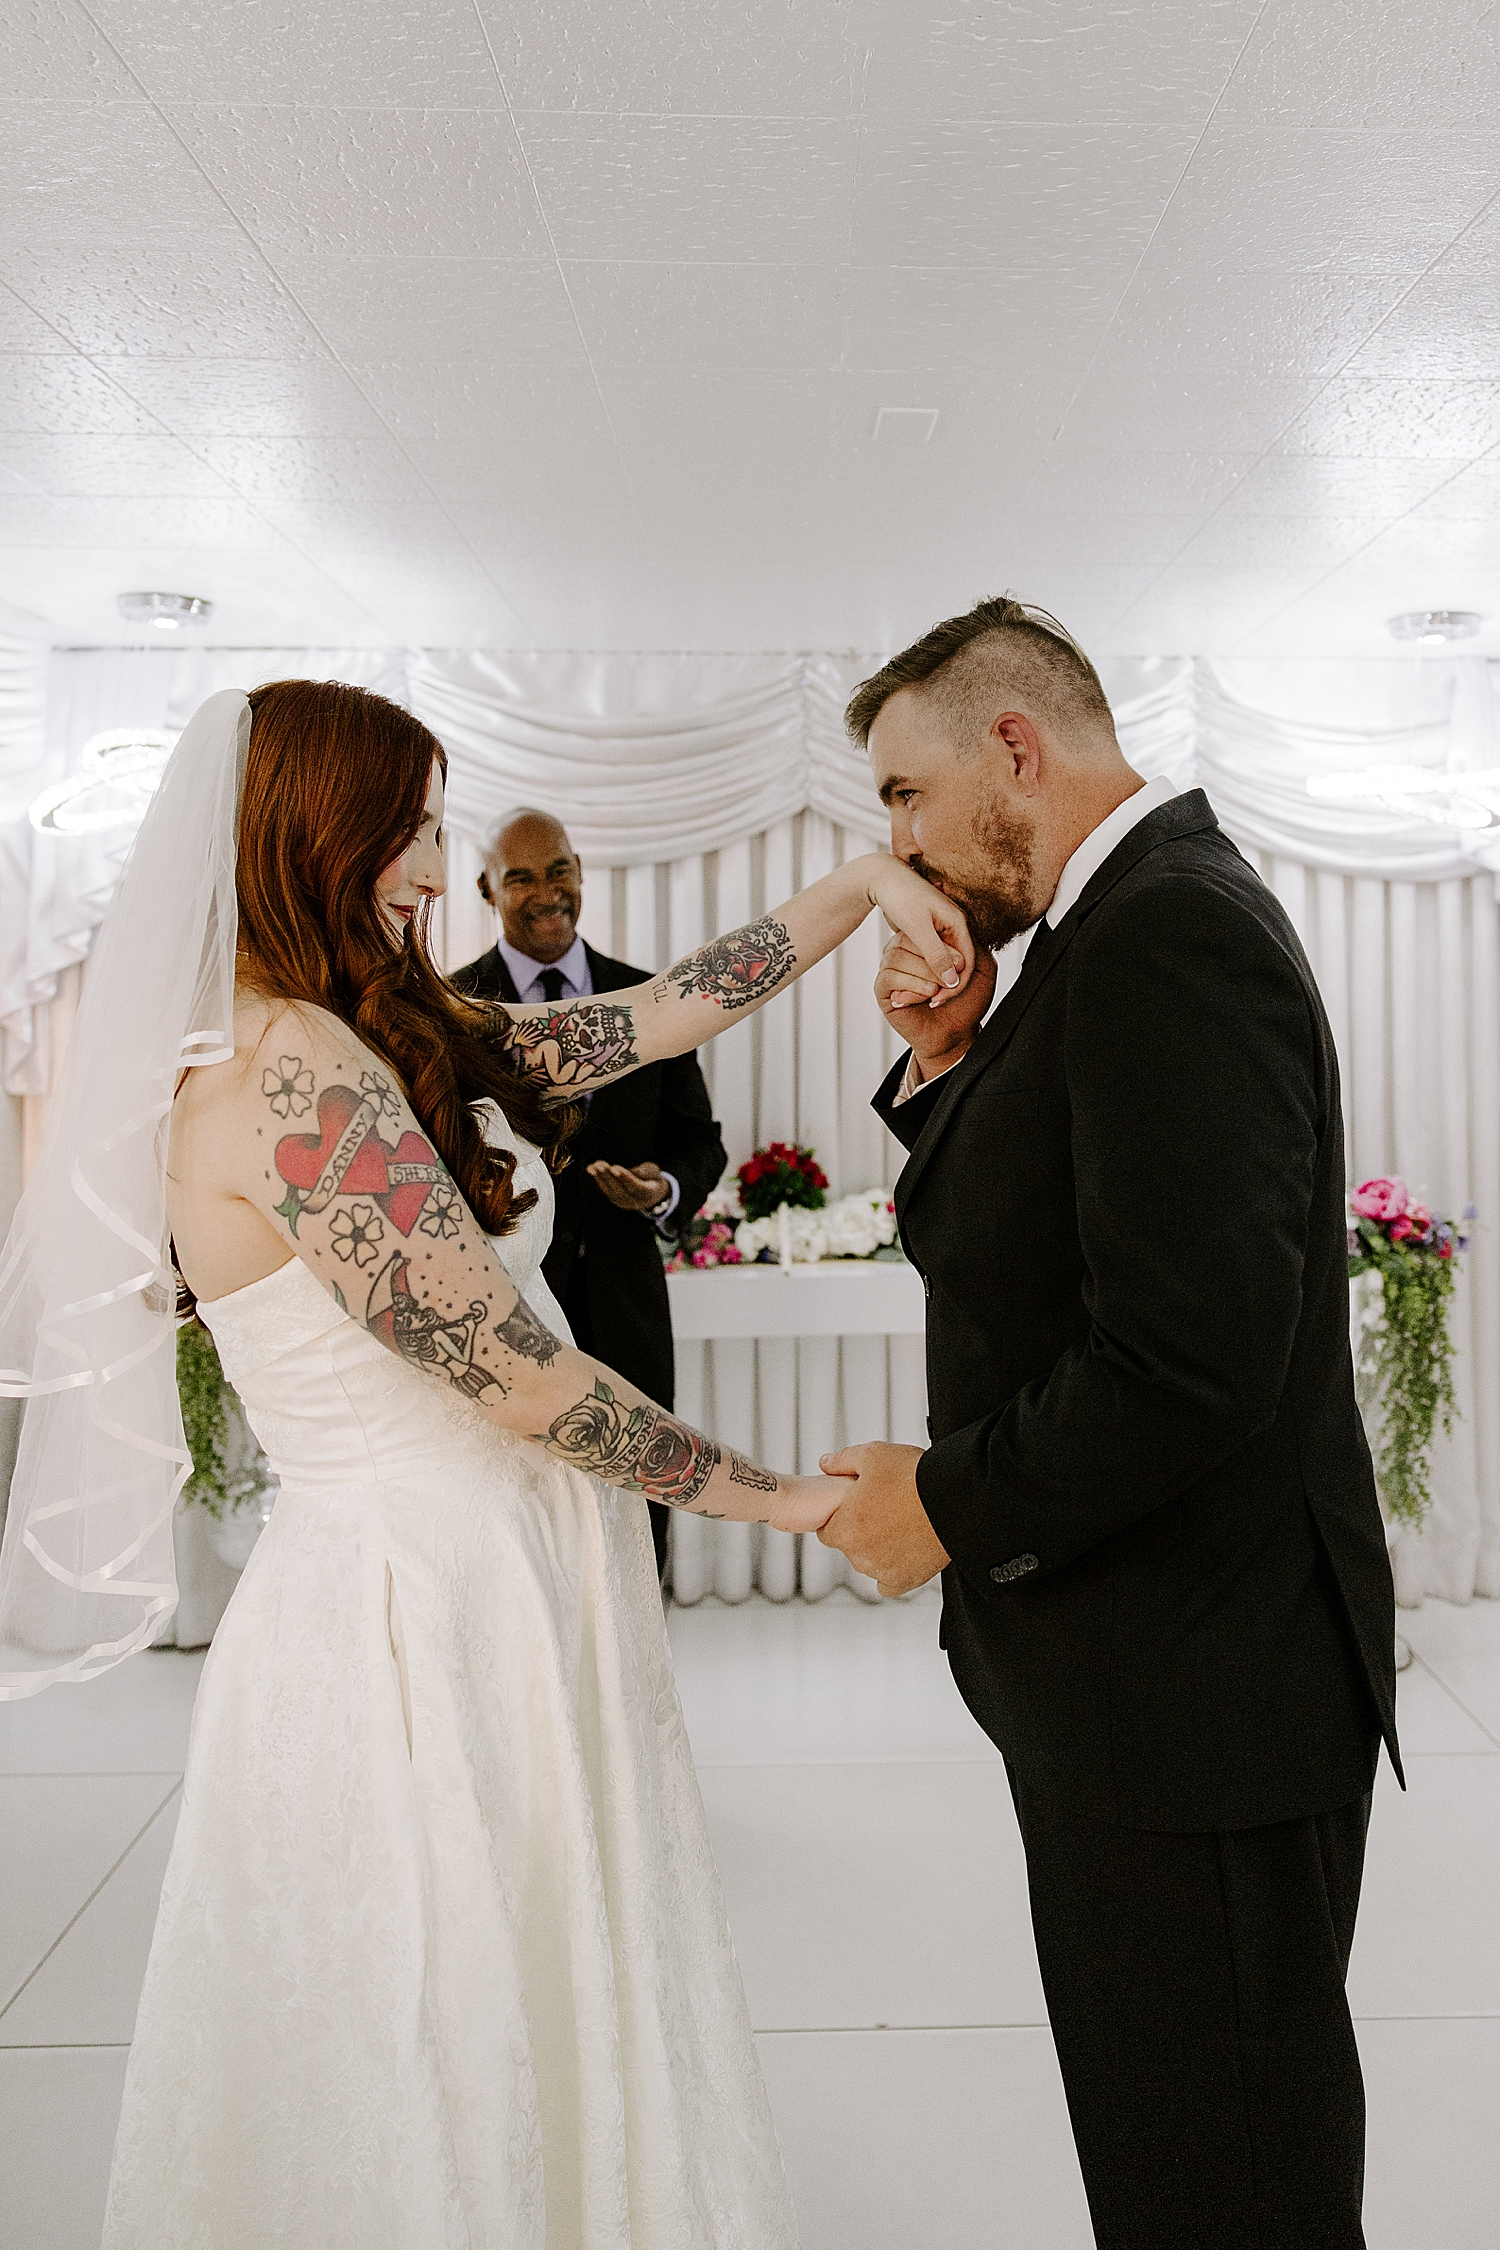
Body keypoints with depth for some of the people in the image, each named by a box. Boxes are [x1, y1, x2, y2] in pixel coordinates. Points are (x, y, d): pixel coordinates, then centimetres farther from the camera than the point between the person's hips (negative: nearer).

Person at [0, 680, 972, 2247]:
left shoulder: (389, 1042, 7)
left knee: (540, 2046, 23)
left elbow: (663, 1015, 9)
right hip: (428, 1625, -9)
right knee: (460, 2082, 11)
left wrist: (864, 882, 5)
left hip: (470, 1597, 9)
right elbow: (521, 1381, -21)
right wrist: (784, 1499, -11)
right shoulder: (289, 1072, -21)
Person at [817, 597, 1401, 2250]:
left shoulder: (1166, 933, -21)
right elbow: (1028, 1249, 14)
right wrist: (948, 1066, -1)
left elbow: (1191, 1356, -30)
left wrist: (953, 1506, -16)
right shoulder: (1142, 913, 11)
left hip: (1203, 1702, -10)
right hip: (1151, 1684, 10)